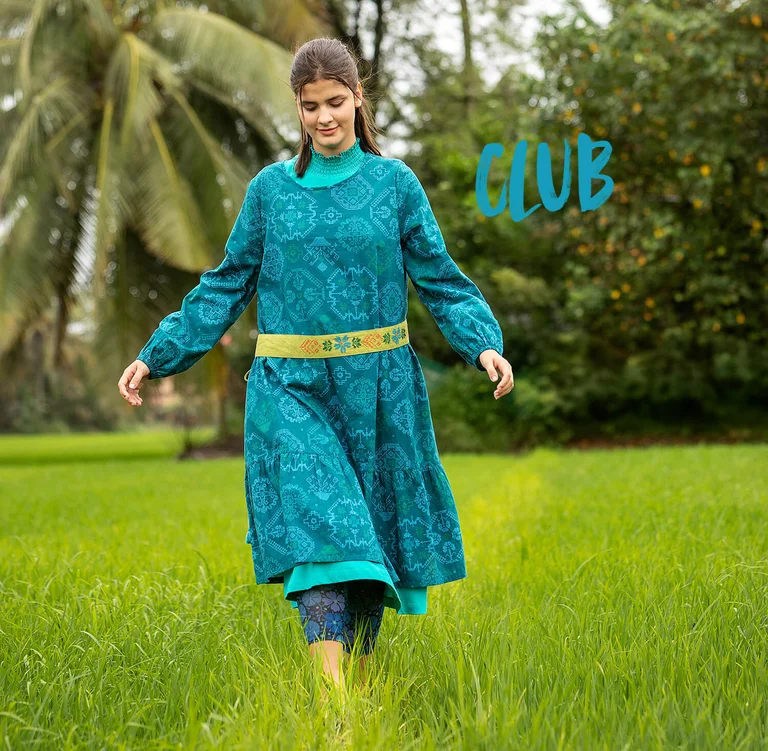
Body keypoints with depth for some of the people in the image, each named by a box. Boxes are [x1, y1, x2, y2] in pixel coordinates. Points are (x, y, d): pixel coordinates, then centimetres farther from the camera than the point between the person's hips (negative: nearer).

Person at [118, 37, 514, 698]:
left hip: (378, 386, 1)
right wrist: (157, 356, 8)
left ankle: (361, 684, 26)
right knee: (319, 527, -15)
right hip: (293, 388, -1)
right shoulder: (270, 188, 6)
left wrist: (484, 343, -12)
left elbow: (439, 278, 4)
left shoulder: (395, 182, 4)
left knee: (370, 532, 8)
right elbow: (227, 285, 12)